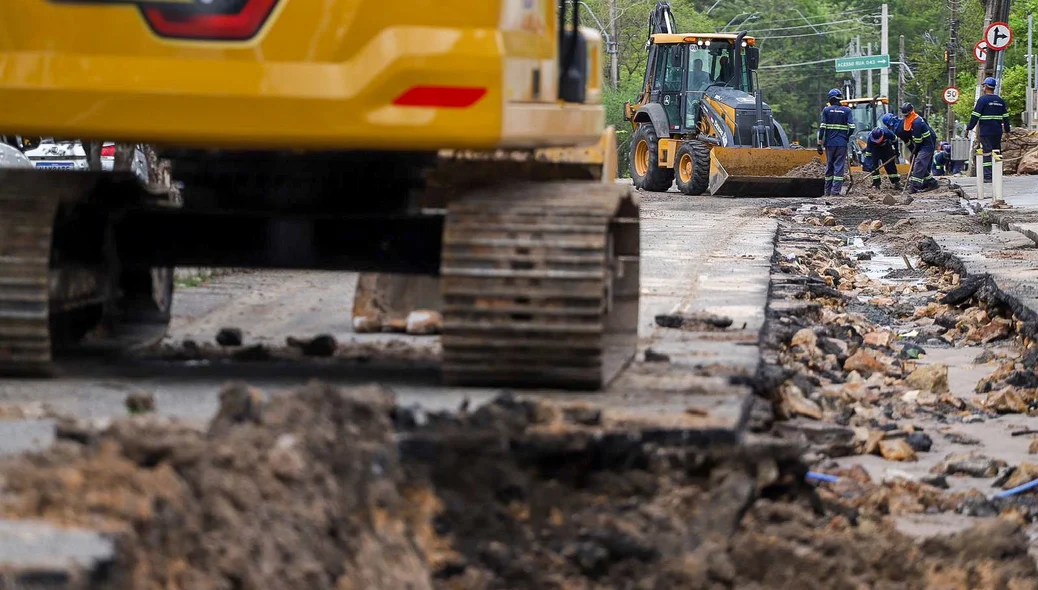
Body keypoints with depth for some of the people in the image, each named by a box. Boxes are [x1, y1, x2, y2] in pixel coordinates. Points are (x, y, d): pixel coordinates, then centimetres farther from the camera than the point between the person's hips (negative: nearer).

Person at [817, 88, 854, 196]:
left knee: (829, 167, 10)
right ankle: (836, 190, -10)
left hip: (829, 143, 1)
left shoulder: (826, 110, 2)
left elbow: (822, 128, -3)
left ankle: (828, 191, 14)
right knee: (839, 167, -1)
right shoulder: (847, 111, 3)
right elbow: (851, 127, -5)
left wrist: (820, 144, -1)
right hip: (842, 143, -1)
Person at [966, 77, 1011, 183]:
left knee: (987, 153, -6)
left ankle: (987, 176, -11)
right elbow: (1005, 117, 16)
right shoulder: (1000, 100, 12)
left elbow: (975, 116, -9)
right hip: (998, 132, 6)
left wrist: (969, 128, -3)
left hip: (985, 132, -6)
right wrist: (1007, 130, 25)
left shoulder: (983, 99, -7)